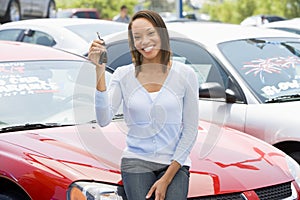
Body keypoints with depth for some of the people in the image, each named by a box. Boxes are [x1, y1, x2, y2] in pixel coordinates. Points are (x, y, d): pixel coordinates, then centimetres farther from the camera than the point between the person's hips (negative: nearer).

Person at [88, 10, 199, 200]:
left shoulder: (185, 75, 1)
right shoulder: (123, 75, 3)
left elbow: (190, 129, 1)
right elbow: (104, 119, -10)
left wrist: (167, 178, -6)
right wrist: (100, 70, -17)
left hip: (174, 163, 0)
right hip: (136, 161, 0)